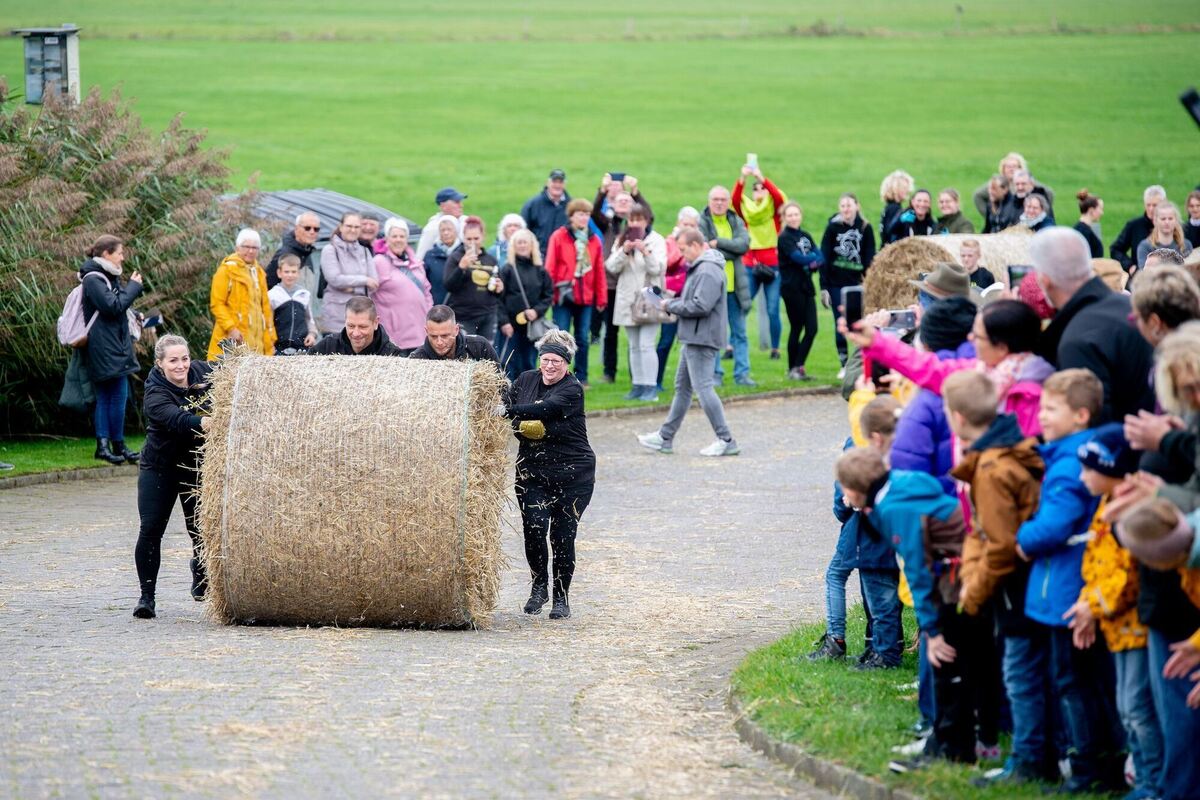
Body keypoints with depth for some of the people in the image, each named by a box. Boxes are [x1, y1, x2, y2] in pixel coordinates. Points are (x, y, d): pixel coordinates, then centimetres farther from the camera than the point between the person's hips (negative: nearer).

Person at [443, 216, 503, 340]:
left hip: (487, 316, 5)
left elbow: (498, 292, 23)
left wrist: (499, 289, -1)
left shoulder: (490, 260, 14)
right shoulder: (455, 258, -1)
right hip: (463, 317, -5)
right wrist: (461, 267, -24)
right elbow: (448, 285, -11)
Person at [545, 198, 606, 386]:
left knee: (583, 339, 9)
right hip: (564, 296, -3)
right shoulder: (558, 237, -2)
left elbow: (599, 271, 9)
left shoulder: (594, 240, 8)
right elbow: (550, 268, -4)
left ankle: (581, 377, 16)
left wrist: (601, 298, 7)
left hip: (586, 298, 3)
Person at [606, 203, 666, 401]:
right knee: (634, 346, 9)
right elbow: (612, 267, -1)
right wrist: (624, 251, -17)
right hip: (628, 300, 5)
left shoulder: (657, 240, -2)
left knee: (646, 345, -12)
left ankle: (650, 387, -10)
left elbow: (657, 268, -11)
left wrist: (645, 252, -25)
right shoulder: (621, 241, 9)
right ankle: (638, 385, 15)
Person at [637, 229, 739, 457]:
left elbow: (701, 306, -25)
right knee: (682, 387, 16)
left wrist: (671, 306, -13)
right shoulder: (700, 268, 16)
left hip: (702, 338, -11)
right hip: (693, 338, 11)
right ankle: (665, 438, 23)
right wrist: (674, 301, 5)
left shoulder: (708, 271, -18)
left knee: (703, 387, -11)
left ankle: (726, 441, -9)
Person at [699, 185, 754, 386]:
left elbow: (744, 244, -8)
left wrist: (718, 243, -17)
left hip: (734, 286, 4)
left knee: (740, 333, 7)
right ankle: (715, 374, 10)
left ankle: (742, 373, 12)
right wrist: (730, 250, -12)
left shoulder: (736, 222, 8)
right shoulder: (701, 224, -5)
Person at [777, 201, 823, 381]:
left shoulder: (806, 236, 16)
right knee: (796, 329, -2)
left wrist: (811, 262, -15)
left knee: (812, 329, 0)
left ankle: (798, 366, 8)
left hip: (806, 286, 6)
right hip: (792, 288, -6)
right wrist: (813, 258, -2)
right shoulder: (784, 238, -4)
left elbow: (819, 257, 5)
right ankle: (793, 369, 7)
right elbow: (797, 257, -16)